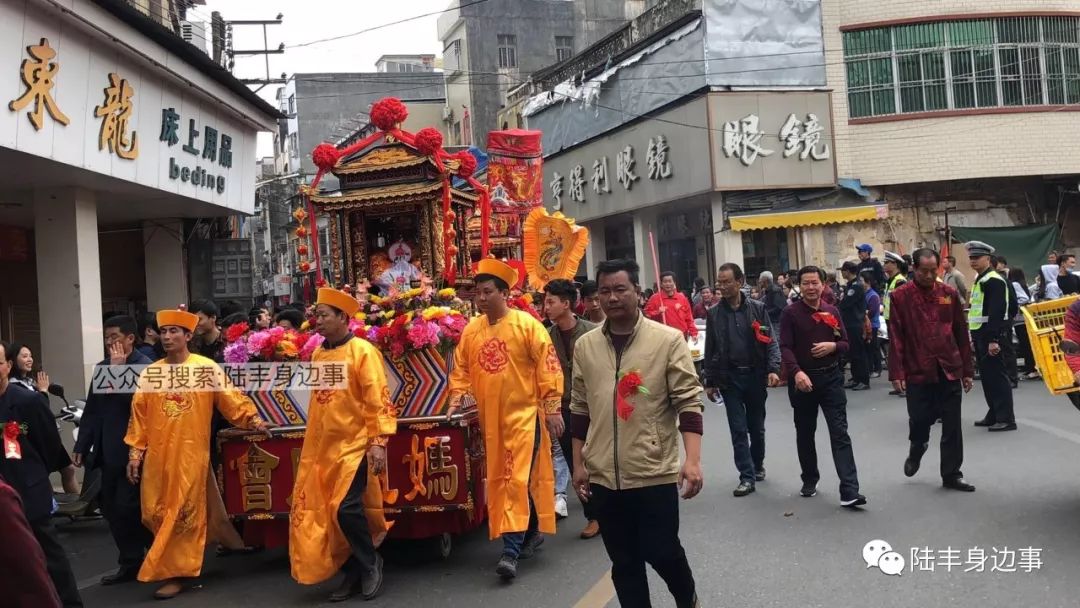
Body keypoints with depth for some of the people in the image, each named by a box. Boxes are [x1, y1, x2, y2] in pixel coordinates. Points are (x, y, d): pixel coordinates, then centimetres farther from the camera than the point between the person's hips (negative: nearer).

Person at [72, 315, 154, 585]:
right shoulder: (103, 367, 12)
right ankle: (131, 563, 19)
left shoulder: (145, 366, -10)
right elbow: (92, 410, 15)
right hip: (109, 451, 7)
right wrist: (81, 446, 12)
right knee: (112, 509, 9)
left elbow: (133, 400, -24)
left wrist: (118, 368, -19)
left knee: (128, 508, -6)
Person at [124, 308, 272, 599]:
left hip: (191, 453, -4)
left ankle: (176, 572, 8)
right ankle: (176, 563, 26)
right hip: (157, 454, 4)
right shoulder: (149, 374, 8)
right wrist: (134, 452, 5)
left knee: (184, 513, 0)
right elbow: (139, 416, 9)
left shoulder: (206, 368, -1)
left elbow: (230, 398, -2)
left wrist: (252, 418, -13)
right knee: (155, 513, 8)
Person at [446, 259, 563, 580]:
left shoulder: (527, 324, -8)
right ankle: (532, 531, 31)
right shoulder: (471, 330, 6)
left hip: (523, 414, -5)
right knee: (500, 479, 12)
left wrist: (553, 409, -11)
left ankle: (511, 550, -11)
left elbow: (548, 368, -9)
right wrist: (456, 400, -1)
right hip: (490, 417, 6)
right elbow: (461, 369, 13)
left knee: (518, 478, -10)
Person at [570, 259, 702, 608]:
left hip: (655, 473, -3)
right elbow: (580, 409, 12)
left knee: (662, 552, 4)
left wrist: (693, 460, -16)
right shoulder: (584, 346, 5)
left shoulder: (668, 340, -6)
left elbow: (688, 402, -8)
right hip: (603, 476, 3)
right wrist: (578, 464, 12)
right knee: (623, 562, 11)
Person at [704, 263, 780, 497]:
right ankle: (747, 476, 2)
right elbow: (710, 350, 6)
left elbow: (771, 341, -1)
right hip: (729, 378, 0)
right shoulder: (714, 314, 2)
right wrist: (710, 381, 4)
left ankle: (758, 465, 33)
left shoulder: (758, 309, 0)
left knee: (756, 427, 12)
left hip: (756, 375, 0)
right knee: (738, 429, -2)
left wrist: (773, 369, -14)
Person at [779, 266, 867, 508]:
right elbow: (785, 348, -12)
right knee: (805, 433, 12)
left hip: (831, 377, 2)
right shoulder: (790, 313, -4)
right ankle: (809, 481, 30)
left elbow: (845, 344, 12)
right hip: (802, 379, -1)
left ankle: (849, 491, -10)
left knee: (840, 433, -6)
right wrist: (797, 372, -28)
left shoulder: (832, 312, 7)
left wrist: (833, 346, -12)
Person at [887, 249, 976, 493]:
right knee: (919, 420, 3)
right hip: (917, 372, -2)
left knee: (952, 427, 5)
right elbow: (895, 337, -5)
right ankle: (916, 451, 36)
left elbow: (962, 334, 8)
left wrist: (967, 370, 7)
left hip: (950, 371, 2)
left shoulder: (950, 294, 4)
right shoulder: (900, 296, -3)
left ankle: (952, 475, 17)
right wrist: (897, 373, -10)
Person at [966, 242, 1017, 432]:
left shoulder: (994, 280, -14)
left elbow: (997, 312, -22)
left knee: (997, 375, -7)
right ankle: (994, 415, 21)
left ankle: (1006, 419, -4)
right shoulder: (978, 280, 16)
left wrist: (994, 340, -26)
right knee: (987, 376, 13)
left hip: (992, 335, -10)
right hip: (980, 335, 10)